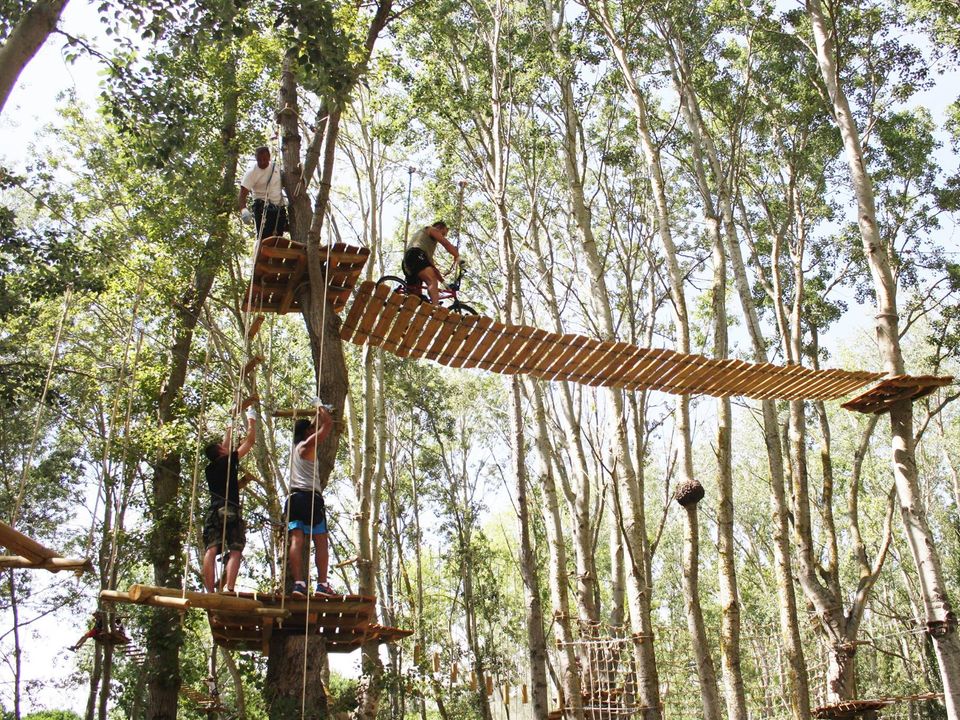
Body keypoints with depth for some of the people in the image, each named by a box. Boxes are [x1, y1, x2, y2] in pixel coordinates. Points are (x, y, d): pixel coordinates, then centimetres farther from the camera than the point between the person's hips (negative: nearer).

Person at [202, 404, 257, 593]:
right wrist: (251, 418, 27)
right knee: (235, 552, -8)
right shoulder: (229, 462, 6)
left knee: (211, 551, -7)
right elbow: (250, 440, 13)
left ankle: (209, 591, -17)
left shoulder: (210, 469, 22)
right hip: (230, 511, -5)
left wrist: (230, 429, 54)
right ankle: (229, 589, -23)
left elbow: (226, 448, 41)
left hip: (213, 512, 5)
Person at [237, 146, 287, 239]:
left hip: (279, 208, 5)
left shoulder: (276, 167, 7)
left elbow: (283, 184, 23)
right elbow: (243, 194, -17)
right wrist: (243, 209, -35)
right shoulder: (251, 172, -9)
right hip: (263, 208, -5)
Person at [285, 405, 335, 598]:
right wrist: (321, 408, 12)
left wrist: (318, 414, 44)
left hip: (293, 497, 7)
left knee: (296, 540, -6)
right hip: (310, 496, -7)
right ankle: (322, 584, -11)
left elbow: (312, 427, 40)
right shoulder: (307, 445, 0)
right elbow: (328, 424, -2)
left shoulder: (294, 447, 22)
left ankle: (298, 583, -16)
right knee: (321, 542, -4)